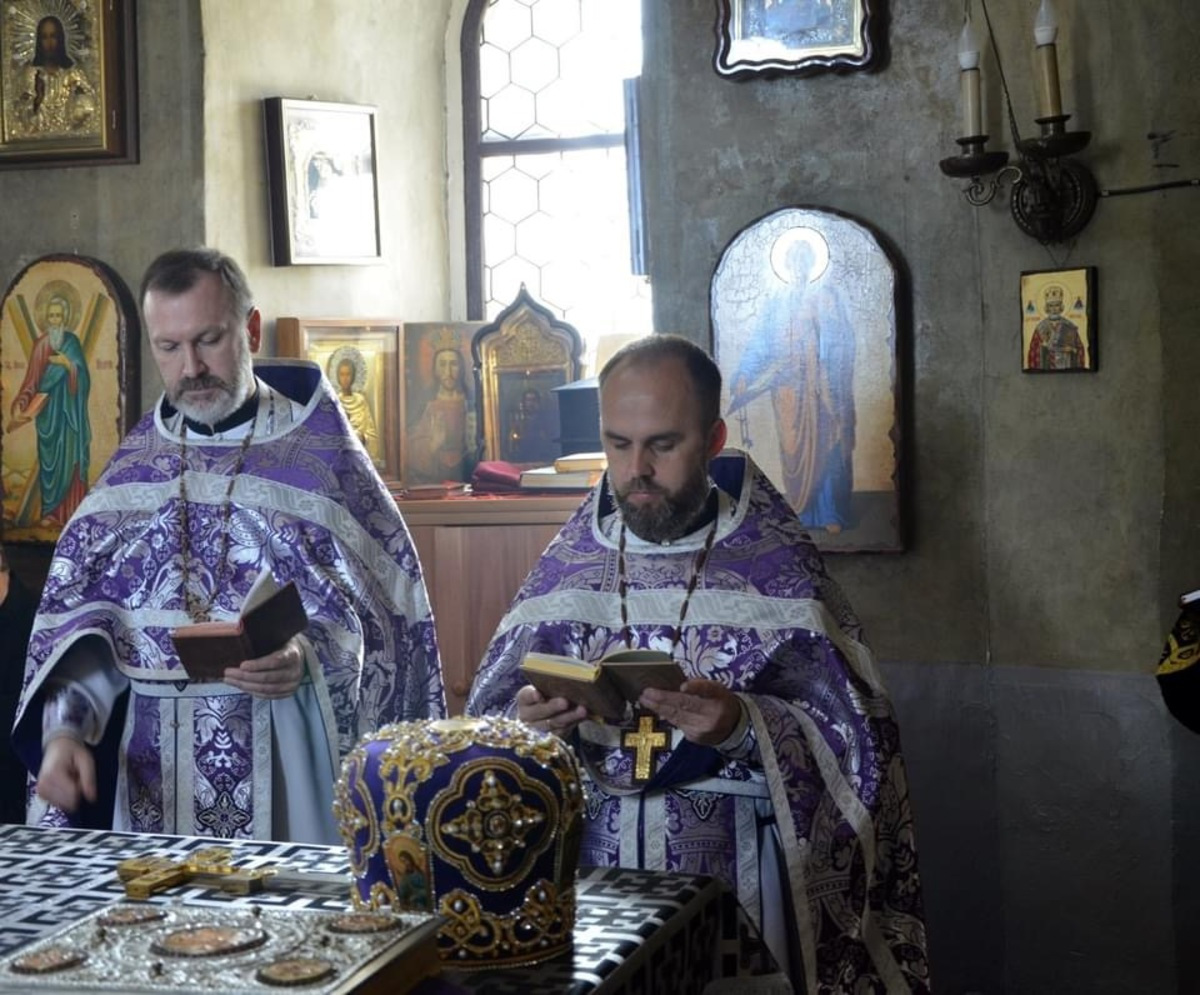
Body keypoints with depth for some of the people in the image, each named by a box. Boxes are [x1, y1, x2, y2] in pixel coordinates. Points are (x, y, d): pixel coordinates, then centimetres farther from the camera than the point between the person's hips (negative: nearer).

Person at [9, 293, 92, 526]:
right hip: (47, 409, 1)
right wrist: (20, 405, -12)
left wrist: (68, 364, -24)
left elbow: (82, 376, -5)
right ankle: (51, 511, 5)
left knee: (69, 457, -2)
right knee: (49, 459, 2)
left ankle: (71, 511, 1)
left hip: (68, 409, -1)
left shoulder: (72, 342, 1)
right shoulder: (40, 344, 4)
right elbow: (32, 380, 0)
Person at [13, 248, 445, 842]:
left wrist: (309, 657, -25)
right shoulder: (135, 465, 9)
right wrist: (64, 727, -9)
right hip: (153, 756, 3)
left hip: (284, 745, -3)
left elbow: (383, 607, -7)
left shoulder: (319, 454, -2)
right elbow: (76, 618, 7)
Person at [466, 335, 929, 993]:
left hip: (738, 881, -2)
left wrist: (743, 727, -22)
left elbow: (848, 742, -5)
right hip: (586, 876, 2)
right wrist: (526, 724, -15)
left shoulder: (776, 570, -1)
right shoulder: (568, 567, 6)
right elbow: (487, 725, 6)